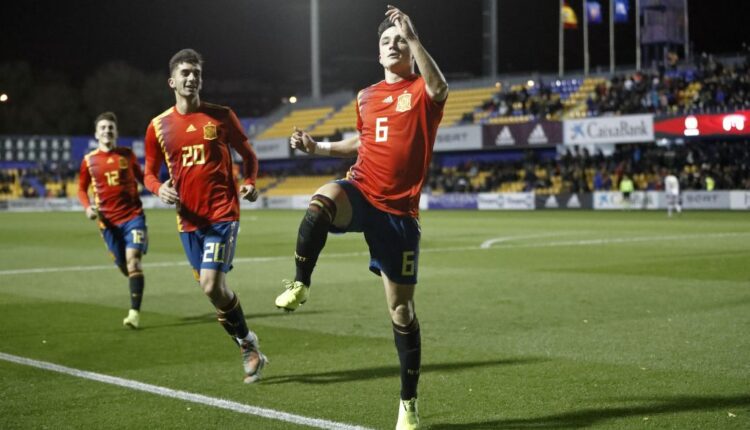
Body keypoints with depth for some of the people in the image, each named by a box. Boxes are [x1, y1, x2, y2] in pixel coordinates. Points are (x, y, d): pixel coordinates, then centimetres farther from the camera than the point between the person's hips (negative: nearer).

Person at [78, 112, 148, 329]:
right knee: (122, 264, 6)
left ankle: (134, 312, -20)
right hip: (109, 220, 2)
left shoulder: (127, 155, 4)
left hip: (133, 215, -2)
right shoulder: (89, 160, 4)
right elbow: (81, 189, 14)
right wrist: (87, 207, -5)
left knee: (133, 259, -18)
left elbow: (140, 177, 17)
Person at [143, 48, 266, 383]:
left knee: (212, 286, -17)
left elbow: (247, 154, 11)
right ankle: (248, 348, 26)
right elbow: (149, 173, 13)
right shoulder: (158, 126, 6)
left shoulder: (221, 116, 1)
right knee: (214, 290, 8)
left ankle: (246, 342, 6)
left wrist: (249, 182, -8)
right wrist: (159, 189, -10)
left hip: (223, 214, -4)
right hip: (188, 220, 4)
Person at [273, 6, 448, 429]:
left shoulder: (422, 91, -3)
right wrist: (318, 147, 17)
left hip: (399, 210, -3)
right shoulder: (367, 97, 12)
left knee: (402, 309, 4)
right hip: (361, 192, 3)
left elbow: (440, 88, -29)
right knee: (322, 201, -37)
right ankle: (300, 285, -19)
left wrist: (413, 38, -33)